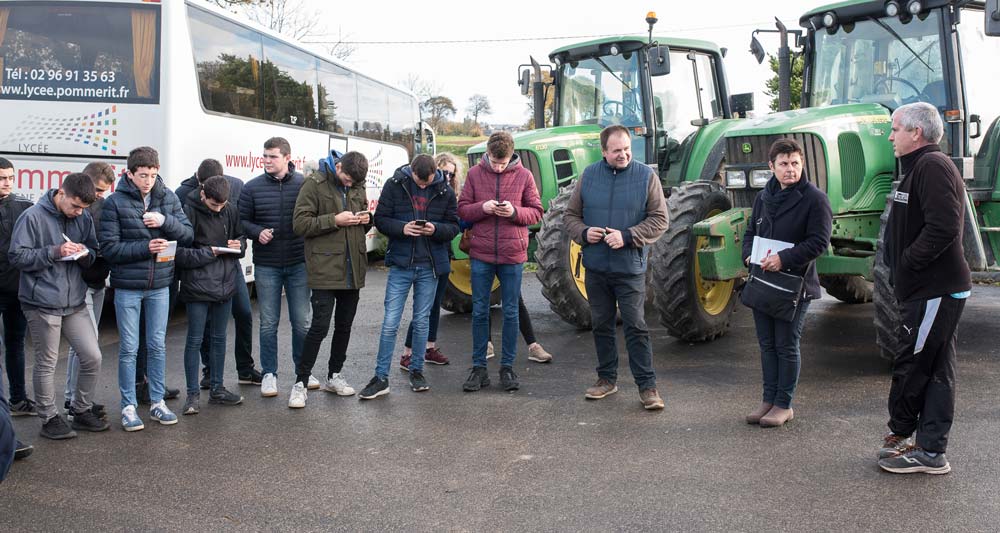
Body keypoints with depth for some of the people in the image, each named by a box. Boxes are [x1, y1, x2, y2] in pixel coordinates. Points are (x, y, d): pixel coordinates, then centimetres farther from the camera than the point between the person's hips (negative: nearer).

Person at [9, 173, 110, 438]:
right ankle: (49, 418, 19)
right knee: (46, 364, 5)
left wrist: (86, 254, -9)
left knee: (92, 357, 6)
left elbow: (94, 253, 14)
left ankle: (81, 411, 23)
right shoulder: (33, 217, -9)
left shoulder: (84, 217, 5)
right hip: (42, 304, -5)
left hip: (75, 303, 5)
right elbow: (17, 257, -10)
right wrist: (54, 251, -20)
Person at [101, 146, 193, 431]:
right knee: (129, 348, 4)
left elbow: (188, 235, 1)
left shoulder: (168, 197, 2)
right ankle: (129, 406, 16)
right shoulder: (114, 202, -8)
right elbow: (109, 248, -10)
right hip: (127, 287, -3)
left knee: (158, 345, 12)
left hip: (160, 285, 3)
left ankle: (157, 402, 24)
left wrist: (166, 221, -17)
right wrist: (145, 248, -21)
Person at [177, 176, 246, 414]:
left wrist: (238, 246, -5)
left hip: (225, 284, 5)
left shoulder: (230, 211, 3)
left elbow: (241, 238, 17)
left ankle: (217, 389, 24)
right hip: (198, 286, -5)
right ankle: (193, 394, 11)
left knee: (219, 338, 13)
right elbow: (180, 254, -14)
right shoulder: (189, 212, -12)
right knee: (195, 340, 2)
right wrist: (211, 252, -17)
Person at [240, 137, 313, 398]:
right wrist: (257, 232, -13)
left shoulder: (304, 185, -2)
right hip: (266, 266, 1)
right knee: (268, 323, 7)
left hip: (298, 264, 0)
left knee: (302, 321, 8)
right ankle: (269, 374, 19)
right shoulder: (252, 188, 1)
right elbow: (241, 221, 7)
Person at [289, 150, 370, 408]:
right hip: (325, 269, -6)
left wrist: (366, 220, -1)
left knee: (344, 325, 13)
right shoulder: (315, 184, -7)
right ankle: (300, 382, 5)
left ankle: (334, 376, 28)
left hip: (352, 270, 6)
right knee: (320, 326, -7)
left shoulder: (357, 187, 11)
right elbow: (300, 224, -12)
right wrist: (334, 220, -20)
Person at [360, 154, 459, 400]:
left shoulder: (445, 192, 1)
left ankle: (417, 371, 25)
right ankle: (381, 377, 6)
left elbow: (453, 226, 4)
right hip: (401, 264, -1)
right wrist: (401, 228, -20)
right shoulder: (394, 185, -3)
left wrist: (436, 229, -18)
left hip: (430, 266, 1)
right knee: (390, 322, -2)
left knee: (421, 321, 11)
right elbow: (380, 219, -1)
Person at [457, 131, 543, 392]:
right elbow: (462, 210, 3)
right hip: (481, 255, 1)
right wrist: (482, 207, -17)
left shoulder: (524, 175, 0)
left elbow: (536, 212, 3)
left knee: (511, 312, 7)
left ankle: (507, 367, 18)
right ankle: (479, 368, 17)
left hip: (512, 255, -1)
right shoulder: (475, 174, 2)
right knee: (479, 311, 6)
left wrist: (515, 211, -17)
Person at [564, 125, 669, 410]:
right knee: (602, 325, 13)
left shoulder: (646, 176, -3)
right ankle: (607, 378, 27)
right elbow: (571, 214, 11)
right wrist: (583, 232, -10)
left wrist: (627, 236, -18)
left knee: (636, 327, -3)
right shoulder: (589, 175, 5)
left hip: (630, 268, -3)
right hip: (595, 267, 3)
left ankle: (647, 386, 4)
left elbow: (659, 219, -6)